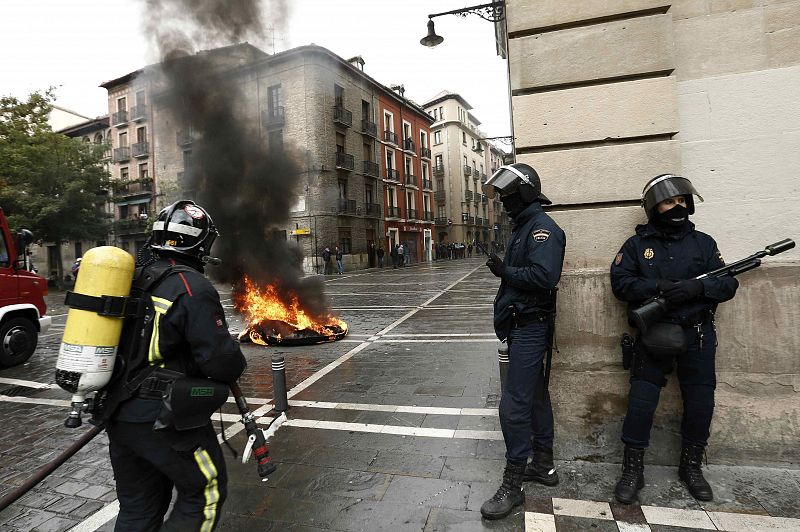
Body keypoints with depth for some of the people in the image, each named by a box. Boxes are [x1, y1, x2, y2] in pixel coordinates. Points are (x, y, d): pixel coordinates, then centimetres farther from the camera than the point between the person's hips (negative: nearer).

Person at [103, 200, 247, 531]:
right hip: (165, 420, -8)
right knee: (205, 492, 13)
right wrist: (234, 365, -1)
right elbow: (222, 362, -22)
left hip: (118, 416, 8)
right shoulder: (192, 287, -20)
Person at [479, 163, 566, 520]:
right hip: (523, 326, 10)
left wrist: (505, 271, -17)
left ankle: (512, 486, 4)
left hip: (531, 327, -10)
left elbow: (544, 276, -28)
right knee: (535, 396, 17)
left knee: (514, 404, -8)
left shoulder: (542, 227, -14)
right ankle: (544, 466, 32)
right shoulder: (523, 227, 17)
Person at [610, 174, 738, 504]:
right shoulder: (637, 245, 2)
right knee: (641, 401, -5)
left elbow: (728, 284, 2)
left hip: (698, 335, 3)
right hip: (655, 334, -3)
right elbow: (620, 282, -7)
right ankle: (632, 471, 9)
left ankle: (691, 466, 31)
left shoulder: (703, 242, 8)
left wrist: (697, 286, -18)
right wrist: (658, 287, -22)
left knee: (700, 402, 10)